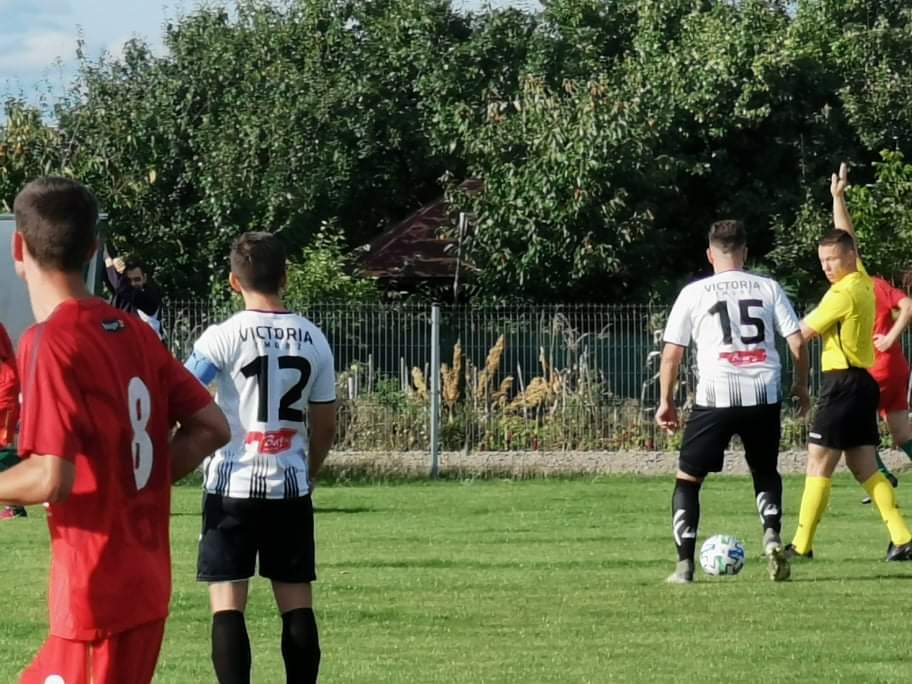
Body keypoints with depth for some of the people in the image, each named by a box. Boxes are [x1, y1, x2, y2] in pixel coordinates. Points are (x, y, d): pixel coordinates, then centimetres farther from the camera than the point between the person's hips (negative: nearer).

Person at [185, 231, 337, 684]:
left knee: (227, 603, -1)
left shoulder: (224, 337, -9)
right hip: (290, 487, 3)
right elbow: (326, 426, 9)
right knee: (296, 604, 8)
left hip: (233, 486, -3)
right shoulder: (313, 339, 4)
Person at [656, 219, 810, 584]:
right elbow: (797, 342, 5)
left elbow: (671, 353, 5)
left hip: (715, 396, -2)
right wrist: (801, 386, 19)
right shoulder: (769, 288, 8)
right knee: (765, 472, 23)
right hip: (764, 395, 2)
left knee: (688, 478, 12)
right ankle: (772, 536, -4)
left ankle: (685, 564, 1)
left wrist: (666, 401, 15)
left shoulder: (693, 293, 5)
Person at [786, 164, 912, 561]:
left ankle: (801, 544, -5)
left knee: (818, 464, -6)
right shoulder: (864, 282, 11)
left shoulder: (843, 293, -14)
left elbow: (805, 332, -8)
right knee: (865, 468, 8)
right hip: (864, 382, 9)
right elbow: (845, 239, 27)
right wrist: (838, 199, 33)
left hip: (844, 383, -9)